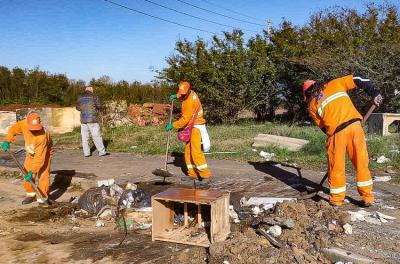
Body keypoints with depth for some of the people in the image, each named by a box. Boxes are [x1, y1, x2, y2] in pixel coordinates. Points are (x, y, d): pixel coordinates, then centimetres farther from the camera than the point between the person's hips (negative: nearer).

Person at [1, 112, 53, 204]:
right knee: (27, 171, 6)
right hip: (31, 152, 6)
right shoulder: (24, 124, -27)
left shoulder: (42, 136, -42)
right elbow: (14, 129, -5)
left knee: (43, 174, -13)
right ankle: (31, 194, 21)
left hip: (44, 152, -6)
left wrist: (32, 172, -40)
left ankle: (42, 198, -4)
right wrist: (7, 140, -20)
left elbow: (40, 157, -40)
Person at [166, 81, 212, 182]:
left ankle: (205, 175, -12)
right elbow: (183, 96, 34)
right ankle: (193, 174, 13)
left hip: (196, 127, -10)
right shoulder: (191, 93, 7)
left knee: (196, 152, -16)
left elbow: (185, 119, -22)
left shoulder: (190, 102, -21)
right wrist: (176, 96, 17)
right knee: (188, 151, 9)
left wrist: (172, 125, -13)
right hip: (192, 127, 10)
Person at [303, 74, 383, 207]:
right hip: (355, 125, 2)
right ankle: (367, 197, 19)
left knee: (336, 167, 11)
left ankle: (336, 199, 22)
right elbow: (357, 79, 13)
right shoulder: (334, 84, 18)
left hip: (337, 132, -2)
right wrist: (374, 93, 13)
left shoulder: (312, 106, 14)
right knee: (362, 163, 12)